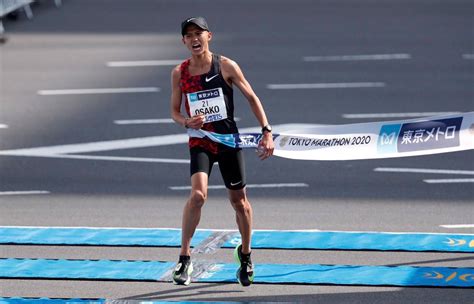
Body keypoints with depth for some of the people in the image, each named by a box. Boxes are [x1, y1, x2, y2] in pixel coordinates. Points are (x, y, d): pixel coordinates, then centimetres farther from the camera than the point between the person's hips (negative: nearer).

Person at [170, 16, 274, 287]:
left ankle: (245, 254, 33)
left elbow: (252, 98, 0)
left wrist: (267, 132, -8)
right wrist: (187, 122, -15)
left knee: (239, 200, 10)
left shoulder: (226, 66, -6)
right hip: (200, 141, 0)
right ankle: (185, 257, -13)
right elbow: (175, 112, 8)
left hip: (228, 140, 0)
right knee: (198, 194, -22)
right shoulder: (179, 73, 0)